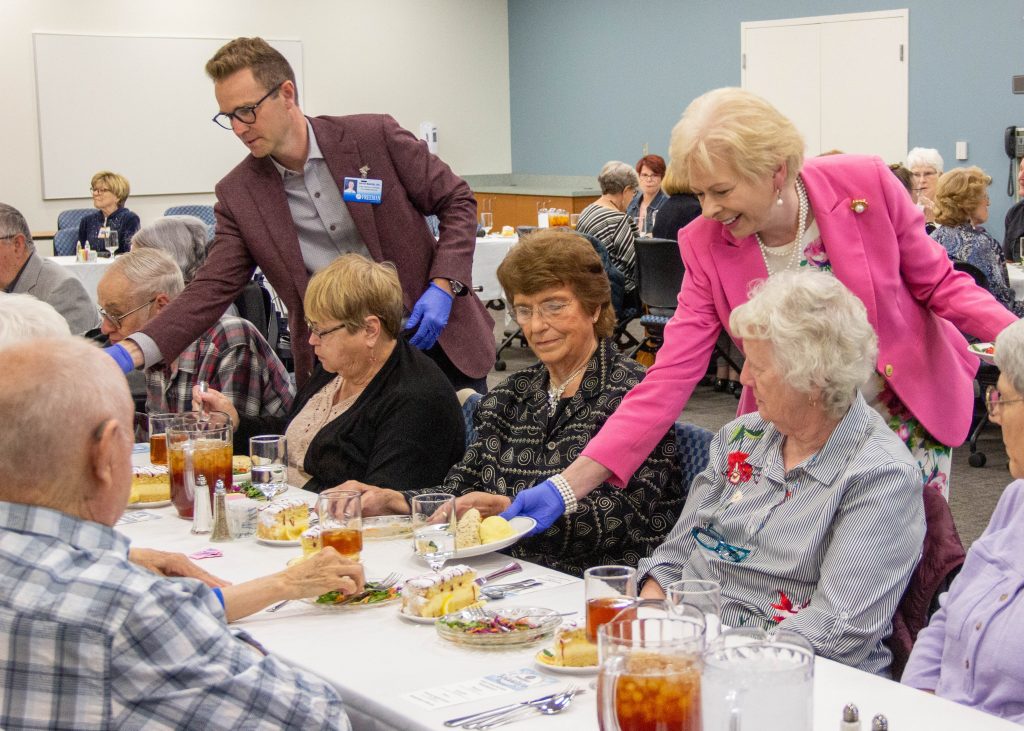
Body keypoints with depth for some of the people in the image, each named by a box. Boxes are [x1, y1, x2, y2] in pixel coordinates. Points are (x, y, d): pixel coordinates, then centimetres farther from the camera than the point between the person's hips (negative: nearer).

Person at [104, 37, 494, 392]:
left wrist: (443, 286, -16)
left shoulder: (375, 137, -10)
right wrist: (132, 352, -21)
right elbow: (211, 290, -6)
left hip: (427, 332, -1)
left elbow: (456, 202, -2)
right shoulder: (239, 194, -3)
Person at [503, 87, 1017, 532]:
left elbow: (938, 284, -4)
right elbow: (668, 380, -17)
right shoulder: (705, 245, -14)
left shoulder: (865, 183, -18)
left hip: (906, 421, 0)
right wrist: (569, 486, -25)